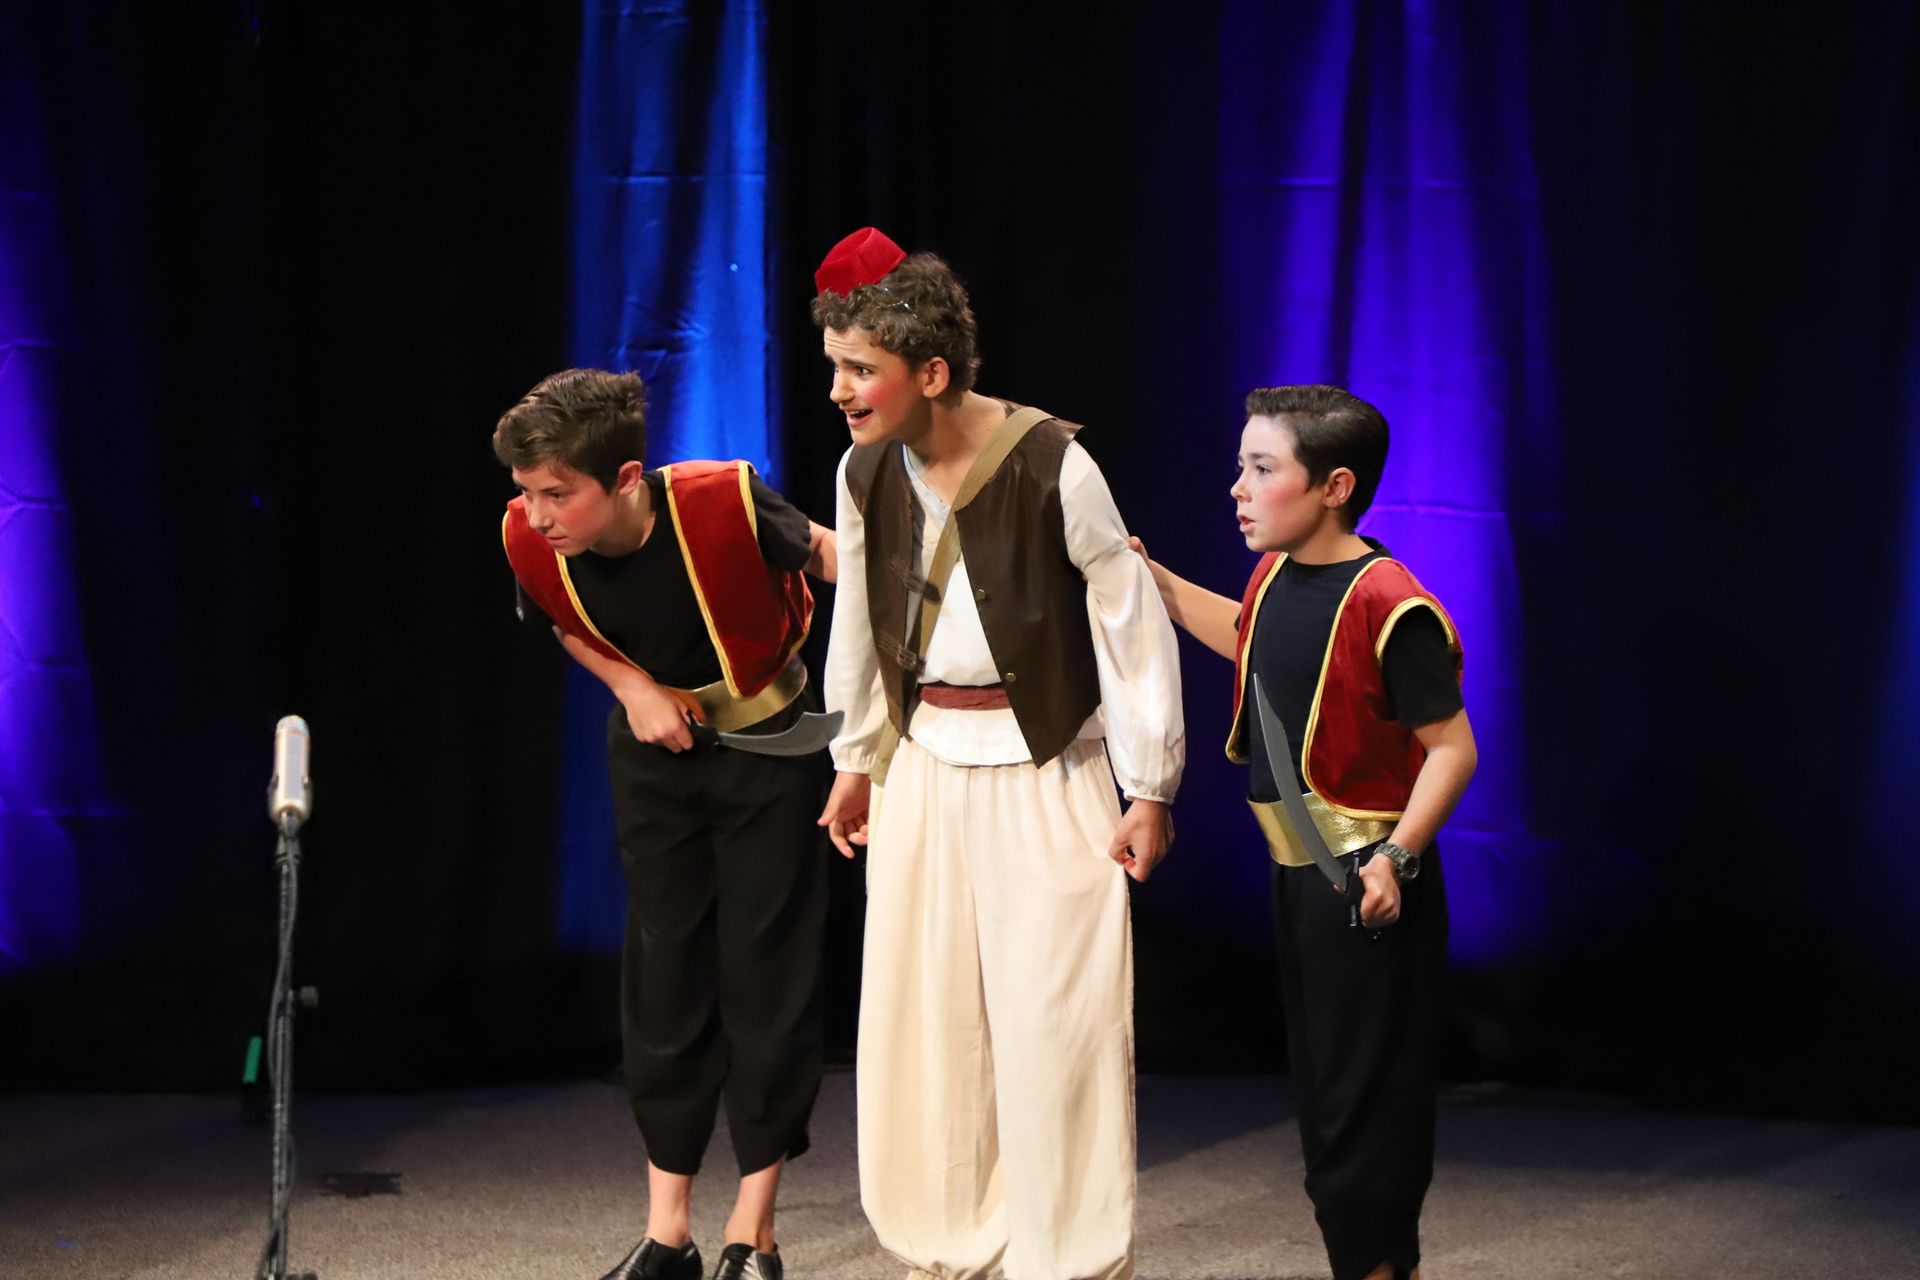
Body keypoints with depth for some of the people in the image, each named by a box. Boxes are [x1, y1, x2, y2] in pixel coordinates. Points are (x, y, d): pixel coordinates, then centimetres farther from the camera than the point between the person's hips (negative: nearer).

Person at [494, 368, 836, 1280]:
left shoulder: (722, 504, -31)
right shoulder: (530, 539, -19)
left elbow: (825, 551, -11)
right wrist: (635, 688, -12)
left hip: (765, 743, -3)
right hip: (654, 747, 3)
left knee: (766, 971, -2)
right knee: (664, 973, 6)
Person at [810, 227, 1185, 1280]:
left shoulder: (1051, 464, -19)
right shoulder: (865, 470, -2)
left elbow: (1132, 625, -12)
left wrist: (1149, 789, -9)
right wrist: (854, 758, 19)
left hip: (1048, 773, -5)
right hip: (926, 768, 5)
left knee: (1053, 1025, -3)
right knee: (923, 1021, 9)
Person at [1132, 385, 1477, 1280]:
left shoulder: (1388, 604, -21)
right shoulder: (1274, 576, 4)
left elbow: (1452, 746, -20)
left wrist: (1398, 856, -29)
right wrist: (1152, 579, 19)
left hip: (1365, 881, -9)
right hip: (1297, 868, 9)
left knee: (1365, 1097, -1)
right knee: (1319, 1088, 16)